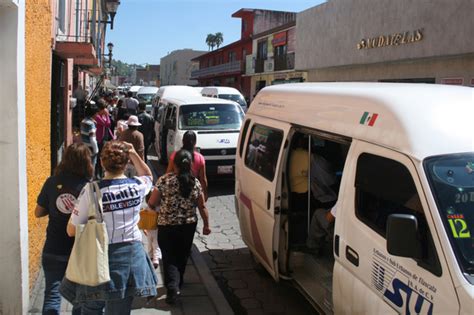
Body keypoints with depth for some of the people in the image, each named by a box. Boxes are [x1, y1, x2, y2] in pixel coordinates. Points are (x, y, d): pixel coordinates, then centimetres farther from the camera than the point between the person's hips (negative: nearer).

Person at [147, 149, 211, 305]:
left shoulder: (165, 180, -13)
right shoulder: (195, 183, -5)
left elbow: (152, 203, -9)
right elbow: (202, 207, 0)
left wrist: (153, 206, 14)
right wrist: (206, 225, 13)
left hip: (167, 226, -3)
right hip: (189, 226, 3)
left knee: (169, 257, 7)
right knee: (182, 256, 20)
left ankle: (172, 288, -9)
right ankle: (178, 284, 36)